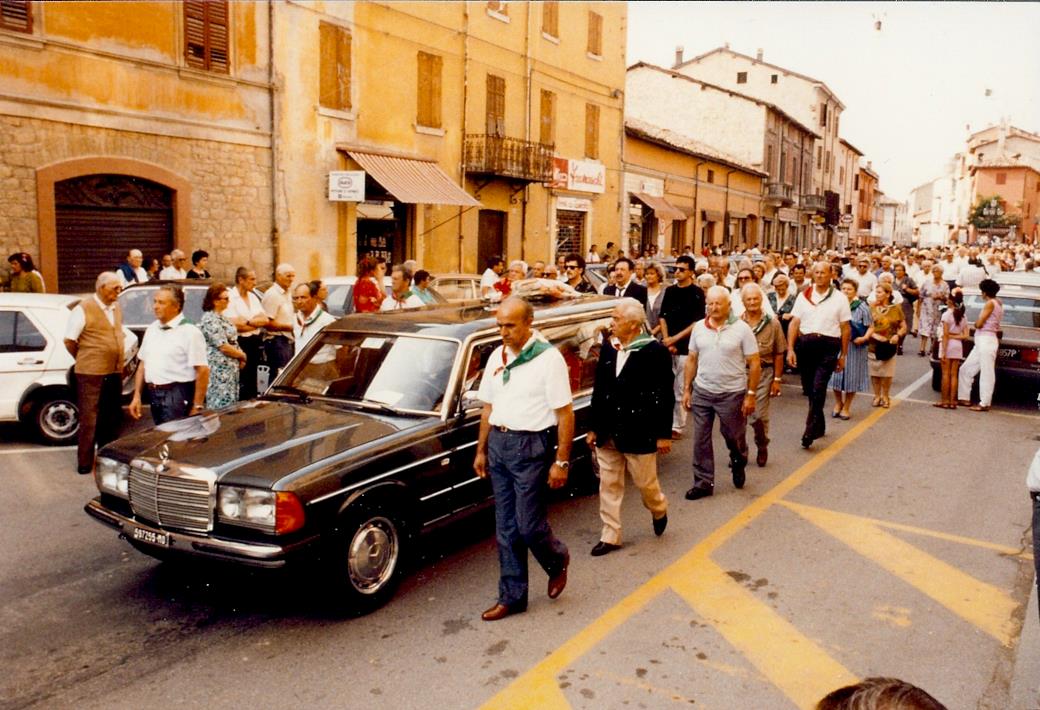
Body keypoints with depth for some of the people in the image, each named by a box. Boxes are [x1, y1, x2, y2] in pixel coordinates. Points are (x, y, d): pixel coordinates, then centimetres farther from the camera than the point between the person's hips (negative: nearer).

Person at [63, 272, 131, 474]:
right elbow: (69, 340, -7)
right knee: (89, 419, -1)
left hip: (115, 373, 7)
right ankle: (85, 463, 7)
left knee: (111, 419, 14)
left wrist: (119, 361, 14)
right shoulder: (84, 309, -9)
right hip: (91, 374, -7)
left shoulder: (117, 309, 12)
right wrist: (84, 359, 5)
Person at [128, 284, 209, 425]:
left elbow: (203, 371, -15)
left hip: (178, 396, -7)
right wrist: (137, 395, 13)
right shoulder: (151, 329, 14)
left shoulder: (189, 332, -11)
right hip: (154, 395, 7)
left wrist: (197, 407, -18)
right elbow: (143, 364, 20)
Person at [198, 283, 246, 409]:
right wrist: (242, 355, -4)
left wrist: (240, 356, 6)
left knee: (230, 404, 11)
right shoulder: (210, 320, -15)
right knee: (221, 408, -9)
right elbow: (223, 346, -19)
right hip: (219, 370, -10)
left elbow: (231, 341, 23)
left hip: (229, 369, 10)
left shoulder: (220, 317, 16)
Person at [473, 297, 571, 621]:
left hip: (530, 446, -6)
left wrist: (561, 461, -14)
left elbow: (565, 414, -12)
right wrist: (481, 450, 14)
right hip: (498, 444, 6)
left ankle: (557, 560, 31)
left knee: (529, 525, -2)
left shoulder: (548, 358, -11)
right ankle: (512, 597, 22)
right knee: (506, 528, 11)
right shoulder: (497, 356, 9)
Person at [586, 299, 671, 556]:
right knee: (609, 485, 9)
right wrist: (593, 427, 9)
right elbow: (598, 389, 8)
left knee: (645, 482, 10)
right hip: (608, 432, 5)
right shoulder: (607, 347, 3)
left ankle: (659, 510, 42)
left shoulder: (655, 351, -12)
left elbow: (665, 396, -9)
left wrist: (664, 434, -9)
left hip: (638, 432, -4)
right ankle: (610, 536, 20)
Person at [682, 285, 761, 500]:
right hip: (702, 393, 3)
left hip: (732, 394, -3)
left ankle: (738, 463, 43)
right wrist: (686, 389, 6)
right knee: (700, 441, 6)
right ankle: (703, 483, 18)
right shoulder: (698, 327, 3)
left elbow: (754, 364, -7)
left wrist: (750, 394, -10)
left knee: (734, 437, 11)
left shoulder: (742, 329, -9)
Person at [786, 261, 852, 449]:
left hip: (828, 346, -3)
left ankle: (810, 431, -11)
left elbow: (845, 328, 5)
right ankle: (819, 426, 28)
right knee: (809, 389, 10)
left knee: (818, 389, -14)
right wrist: (790, 349, -3)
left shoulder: (839, 298, 4)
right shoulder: (803, 296, 8)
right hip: (805, 345, 3)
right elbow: (794, 323, 6)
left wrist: (843, 355, 3)